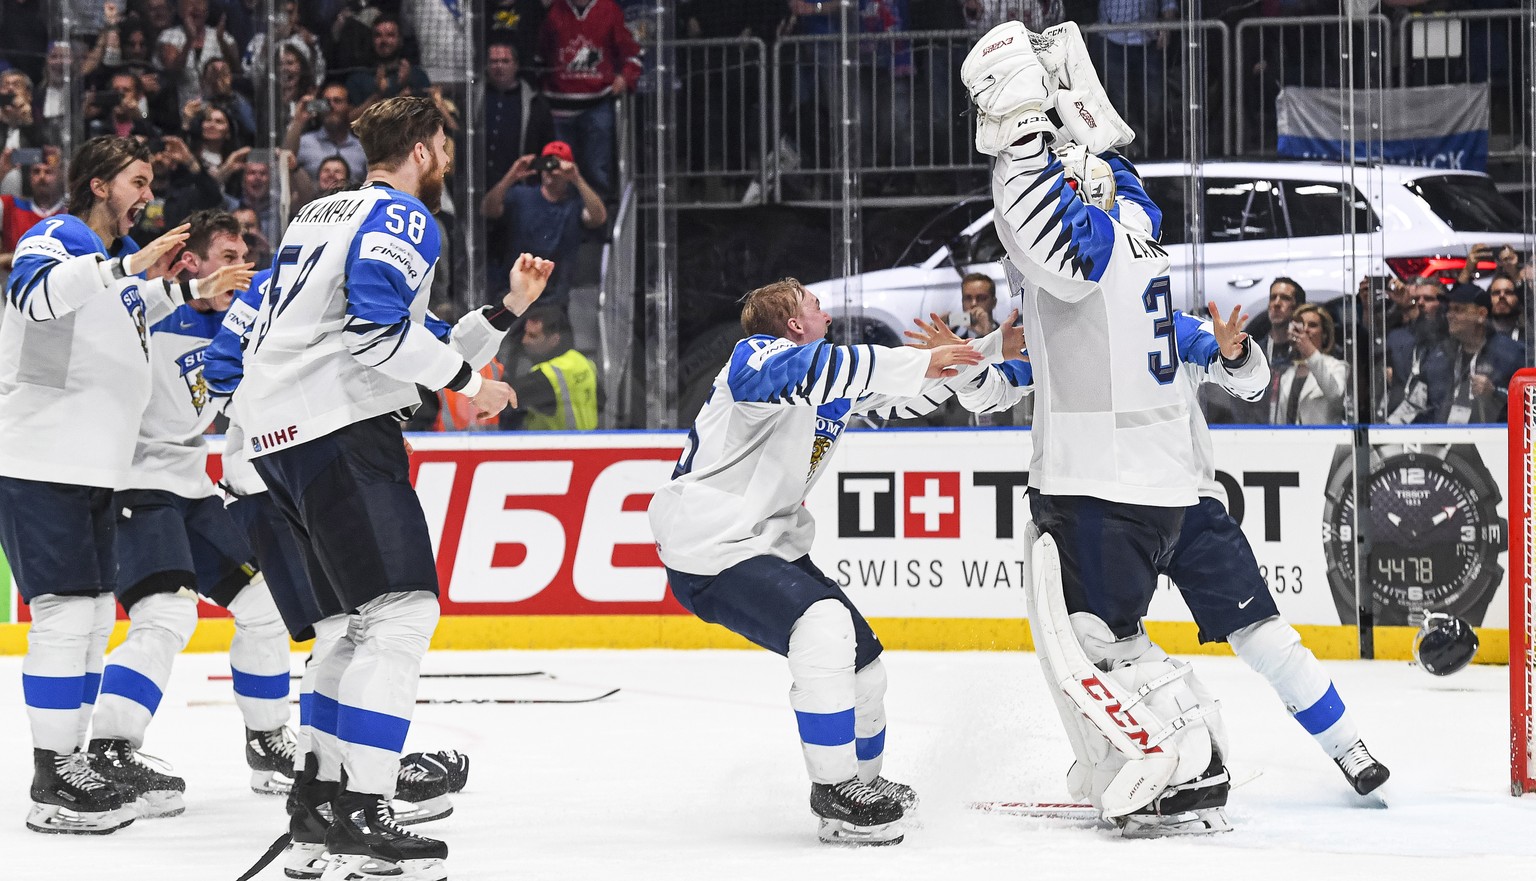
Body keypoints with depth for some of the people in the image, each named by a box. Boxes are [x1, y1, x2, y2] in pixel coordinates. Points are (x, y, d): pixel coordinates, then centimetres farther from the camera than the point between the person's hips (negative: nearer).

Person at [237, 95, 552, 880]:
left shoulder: (324, 213, 26)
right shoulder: (402, 218, -4)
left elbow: (425, 354, 28)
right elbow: (378, 328, -21)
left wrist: (506, 309, 24)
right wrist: (468, 381, -10)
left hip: (278, 431, 10)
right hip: (335, 428, -10)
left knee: (364, 618, 18)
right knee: (402, 611, -14)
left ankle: (321, 797, 20)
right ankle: (357, 816, -22)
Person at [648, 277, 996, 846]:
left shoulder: (839, 387, 13)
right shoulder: (756, 356, -15)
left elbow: (909, 395, 21)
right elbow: (810, 371, -36)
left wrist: (994, 346, 12)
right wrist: (921, 362, -36)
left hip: (771, 544, 10)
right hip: (709, 548, -10)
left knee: (861, 656, 12)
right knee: (825, 629, -27)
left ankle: (862, 785, 36)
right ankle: (836, 797, -19)